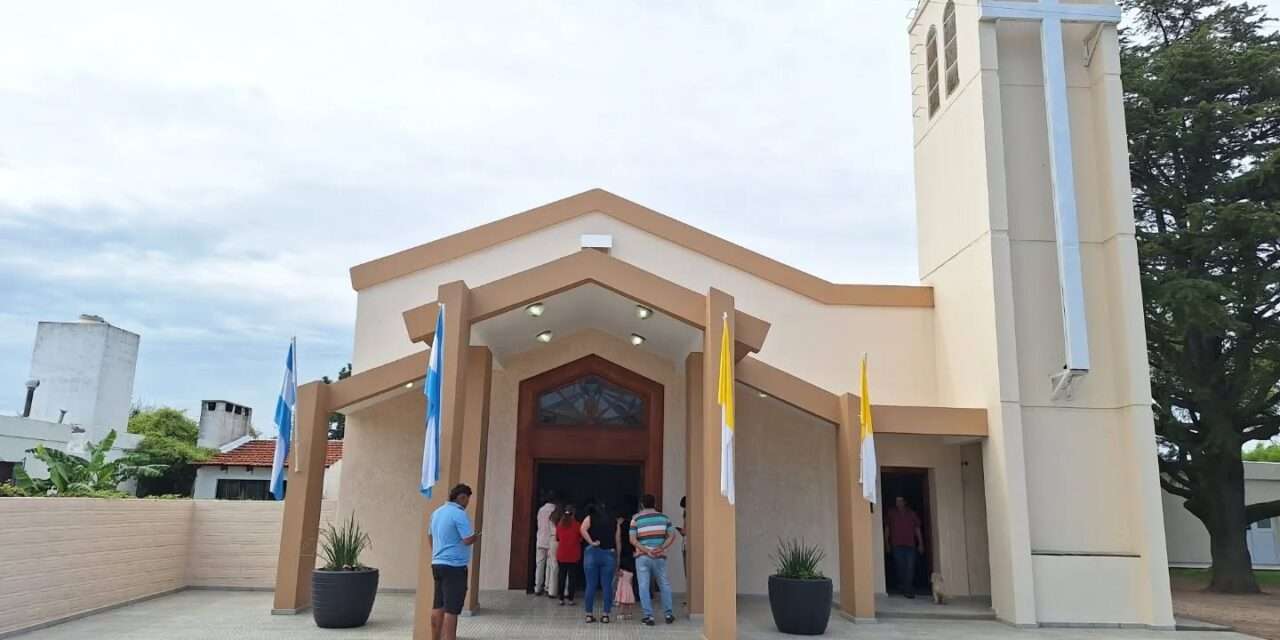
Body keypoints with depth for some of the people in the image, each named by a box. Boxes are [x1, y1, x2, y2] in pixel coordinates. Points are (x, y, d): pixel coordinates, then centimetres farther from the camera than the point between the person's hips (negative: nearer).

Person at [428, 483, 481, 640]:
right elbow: (468, 540, -20)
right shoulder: (459, 514, -15)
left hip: (437, 564, 8)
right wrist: (477, 536, 0)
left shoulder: (437, 512, 11)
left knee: (438, 607, 14)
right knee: (451, 610, -6)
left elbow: (430, 536, 22)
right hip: (454, 566, -8)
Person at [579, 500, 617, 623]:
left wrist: (591, 542, -7)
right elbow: (617, 542, 11)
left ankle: (589, 614, 8)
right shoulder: (614, 522, 13)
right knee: (607, 585, 5)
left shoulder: (590, 518, 7)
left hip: (593, 552, -1)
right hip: (610, 554, 1)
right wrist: (617, 561, 16)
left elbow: (582, 529, -13)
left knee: (591, 585, 5)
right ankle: (606, 615, 6)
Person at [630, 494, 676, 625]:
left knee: (644, 586, 4)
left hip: (642, 557, -2)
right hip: (659, 556, 2)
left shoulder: (636, 519, -1)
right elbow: (672, 536, -1)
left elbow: (633, 540, -9)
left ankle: (648, 616, 3)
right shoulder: (663, 517, 4)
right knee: (664, 585, 15)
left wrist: (646, 551, -11)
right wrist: (661, 548, -8)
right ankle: (668, 614, 16)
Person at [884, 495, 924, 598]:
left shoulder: (912, 513, 9)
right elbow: (887, 529, 10)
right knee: (900, 567, 0)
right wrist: (886, 543, 7)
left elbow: (917, 529, 11)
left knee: (910, 568, -9)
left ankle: (908, 590, -6)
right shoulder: (890, 513, 6)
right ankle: (908, 589, 18)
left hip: (910, 545, 0)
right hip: (897, 546, 0)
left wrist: (920, 543, 6)